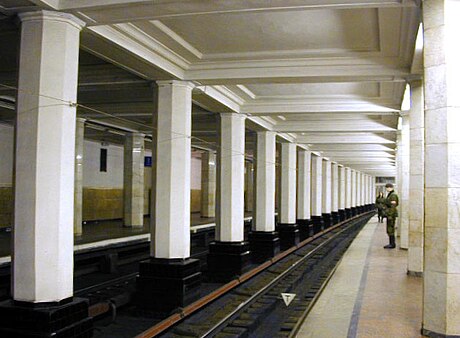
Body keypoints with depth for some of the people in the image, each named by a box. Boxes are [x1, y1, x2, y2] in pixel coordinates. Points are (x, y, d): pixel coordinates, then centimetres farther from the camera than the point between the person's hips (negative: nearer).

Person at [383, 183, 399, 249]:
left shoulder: (393, 195, -15)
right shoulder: (390, 195, 16)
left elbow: (393, 206, -20)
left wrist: (390, 215, -23)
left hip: (391, 214, -10)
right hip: (389, 214, 10)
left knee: (390, 230, -7)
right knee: (389, 230, 11)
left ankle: (392, 244, -3)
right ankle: (391, 243, 15)